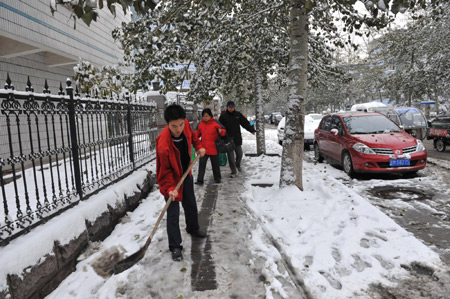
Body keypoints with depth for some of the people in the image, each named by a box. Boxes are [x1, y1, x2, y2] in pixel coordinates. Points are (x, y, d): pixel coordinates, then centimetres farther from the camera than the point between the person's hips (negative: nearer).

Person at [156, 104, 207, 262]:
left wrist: (199, 146, -2)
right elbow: (164, 170, -27)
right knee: (173, 213, -3)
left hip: (186, 173, 7)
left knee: (191, 204, 24)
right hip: (172, 178, -7)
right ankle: (175, 247, 15)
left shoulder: (185, 125, -18)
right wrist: (170, 188, -35)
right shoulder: (163, 143, -36)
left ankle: (193, 228, 51)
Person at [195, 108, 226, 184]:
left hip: (213, 148, -2)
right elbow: (198, 133, 20)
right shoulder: (201, 124, 6)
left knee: (215, 164, 11)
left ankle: (217, 178, 28)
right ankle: (200, 180, 1)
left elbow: (223, 132, -3)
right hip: (203, 148, 3)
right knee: (201, 164, -3)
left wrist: (221, 131, -25)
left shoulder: (215, 123, -6)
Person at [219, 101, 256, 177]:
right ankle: (233, 171, 13)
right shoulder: (223, 116, -1)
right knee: (230, 156, 1)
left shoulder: (238, 114, 4)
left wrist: (252, 130, -7)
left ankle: (238, 165, 39)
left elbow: (245, 123, 4)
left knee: (240, 154, 9)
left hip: (237, 139, 2)